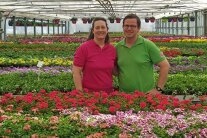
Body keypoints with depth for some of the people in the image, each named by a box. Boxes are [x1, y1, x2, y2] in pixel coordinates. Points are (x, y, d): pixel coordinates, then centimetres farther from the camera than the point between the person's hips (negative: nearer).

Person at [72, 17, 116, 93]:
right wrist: (80, 93, -14)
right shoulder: (83, 48, -8)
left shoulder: (112, 49, 3)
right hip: (88, 93, -3)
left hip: (108, 92, 4)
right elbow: (76, 72, -9)